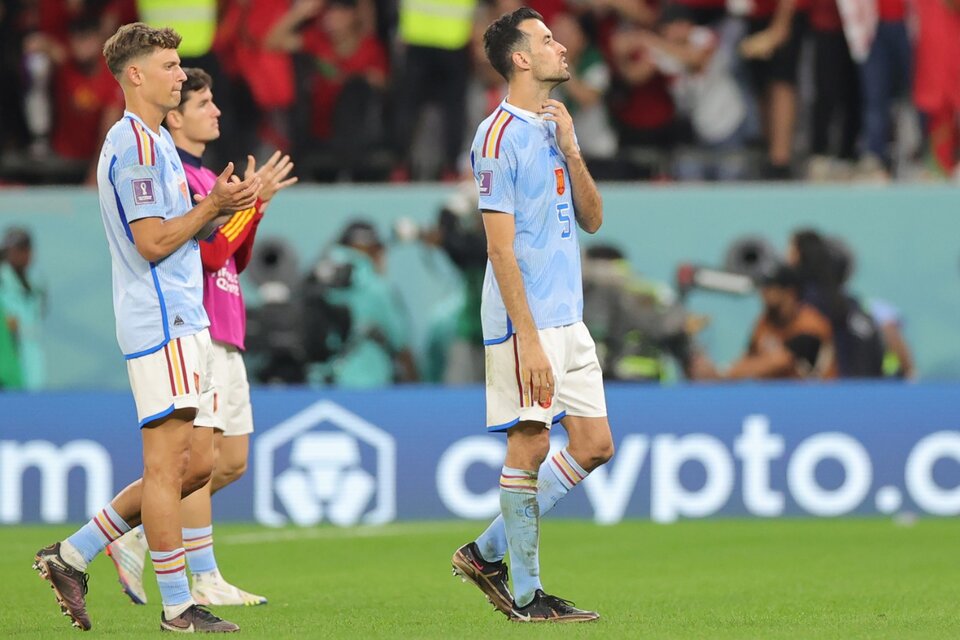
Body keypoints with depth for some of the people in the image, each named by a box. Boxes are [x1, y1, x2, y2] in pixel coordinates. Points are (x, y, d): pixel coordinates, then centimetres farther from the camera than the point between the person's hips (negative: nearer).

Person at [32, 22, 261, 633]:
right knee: (169, 461, -7)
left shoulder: (155, 141, 21)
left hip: (183, 320, 10)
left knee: (196, 463, 9)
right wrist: (213, 207, -11)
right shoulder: (136, 145, -12)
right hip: (162, 324, -10)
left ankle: (73, 554, 14)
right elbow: (153, 242, -17)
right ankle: (178, 606, -4)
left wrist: (221, 205, 9)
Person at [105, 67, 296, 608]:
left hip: (224, 337, 10)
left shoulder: (207, 177, 19)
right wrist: (250, 200, -14)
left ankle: (136, 542, 16)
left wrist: (254, 208, 6)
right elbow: (210, 253, -19)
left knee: (232, 460, 9)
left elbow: (237, 259, 20)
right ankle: (206, 582, -3)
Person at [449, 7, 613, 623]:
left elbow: (592, 219, 14)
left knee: (595, 444, 8)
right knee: (530, 445, -6)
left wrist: (570, 149, -1)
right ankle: (526, 595, 2)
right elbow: (502, 248, -15)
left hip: (568, 318, 9)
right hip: (526, 319, -9)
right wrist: (529, 338, -20)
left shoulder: (556, 126, 15)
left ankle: (487, 552, 16)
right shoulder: (500, 135, -11)